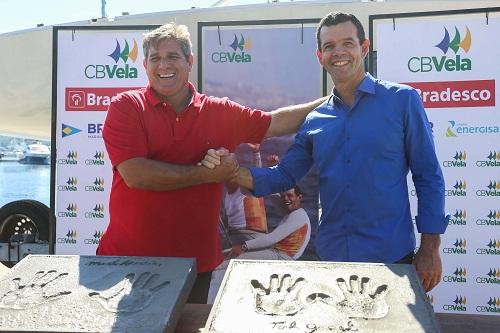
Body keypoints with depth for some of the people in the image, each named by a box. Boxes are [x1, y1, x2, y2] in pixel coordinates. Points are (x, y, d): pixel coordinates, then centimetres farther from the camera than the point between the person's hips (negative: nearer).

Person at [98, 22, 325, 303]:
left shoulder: (219, 112, 3)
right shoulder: (126, 107, -6)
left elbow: (277, 122, 13)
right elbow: (135, 175, -19)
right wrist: (208, 174, -15)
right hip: (127, 258, -2)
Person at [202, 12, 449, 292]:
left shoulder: (402, 100, -4)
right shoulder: (314, 121, 6)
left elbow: (428, 177, -3)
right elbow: (284, 175, 8)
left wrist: (430, 248, -7)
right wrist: (232, 171, -9)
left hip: (392, 257, -3)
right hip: (331, 257, 4)